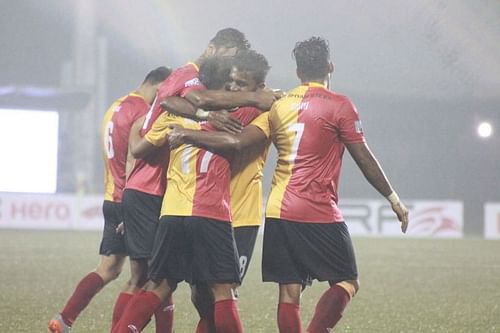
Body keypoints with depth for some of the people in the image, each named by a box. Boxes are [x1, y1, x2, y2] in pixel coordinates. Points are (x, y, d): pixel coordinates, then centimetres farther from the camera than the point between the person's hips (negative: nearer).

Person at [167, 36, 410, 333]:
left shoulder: (279, 105, 9)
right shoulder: (339, 106, -3)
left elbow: (237, 142, 0)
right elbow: (365, 160, -1)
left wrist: (186, 135, 6)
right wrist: (394, 199, 9)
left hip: (279, 213, 5)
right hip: (320, 215, -5)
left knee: (289, 292, 5)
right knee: (347, 283, 3)